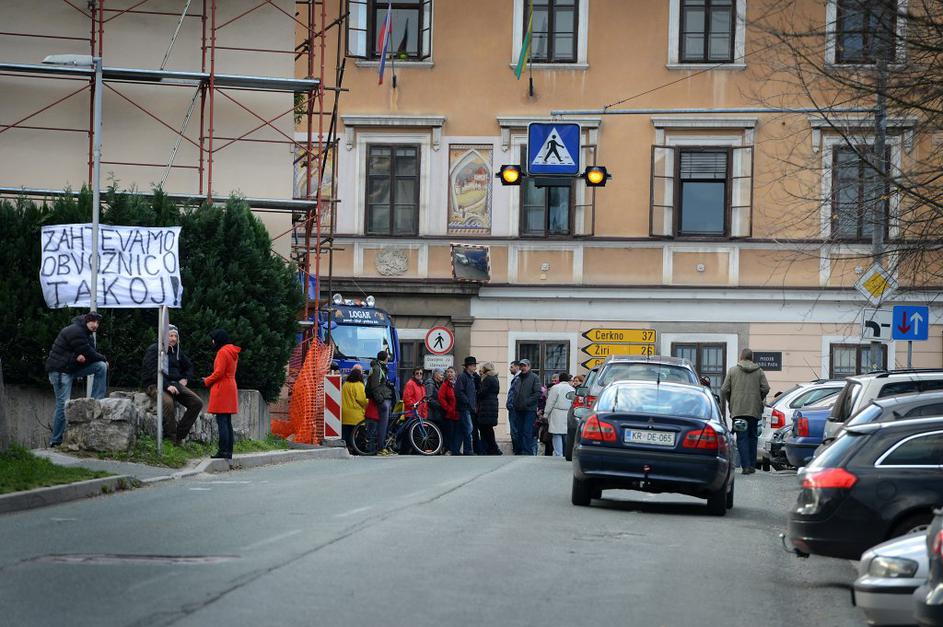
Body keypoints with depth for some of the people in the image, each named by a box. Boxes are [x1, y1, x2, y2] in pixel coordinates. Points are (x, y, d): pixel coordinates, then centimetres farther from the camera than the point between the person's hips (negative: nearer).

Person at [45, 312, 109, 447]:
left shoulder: (88, 334, 12)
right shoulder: (76, 332, -19)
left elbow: (92, 353, 4)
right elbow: (90, 354, -20)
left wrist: (84, 357, -20)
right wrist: (104, 358, -4)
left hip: (74, 367, 9)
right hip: (60, 370, -9)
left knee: (101, 366, -7)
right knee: (63, 405, -11)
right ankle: (56, 441, -4)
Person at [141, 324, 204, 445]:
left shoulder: (177, 351, 16)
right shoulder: (154, 350, -6)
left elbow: (189, 366, 32)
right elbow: (153, 372, -18)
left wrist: (185, 379, 12)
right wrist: (167, 386, -28)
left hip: (174, 384, 7)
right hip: (155, 385, -7)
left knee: (197, 402, -10)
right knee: (168, 402, -38)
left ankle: (180, 435, -10)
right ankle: (172, 438, -31)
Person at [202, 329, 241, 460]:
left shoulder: (222, 352, -12)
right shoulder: (233, 352, 17)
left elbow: (219, 372, -17)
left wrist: (206, 381, -2)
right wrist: (209, 380, 14)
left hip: (222, 390, -9)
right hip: (231, 387, 9)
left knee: (222, 421, -10)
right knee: (227, 422, 10)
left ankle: (223, 450, -14)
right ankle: (228, 451, 9)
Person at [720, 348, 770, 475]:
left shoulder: (732, 371, 3)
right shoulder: (759, 371, 7)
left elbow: (724, 390, 0)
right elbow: (765, 388, -1)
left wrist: (723, 406, 14)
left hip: (738, 410, -2)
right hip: (754, 410, 2)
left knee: (742, 438, -3)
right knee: (752, 437, 13)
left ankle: (746, 465, -14)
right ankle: (752, 465, 14)